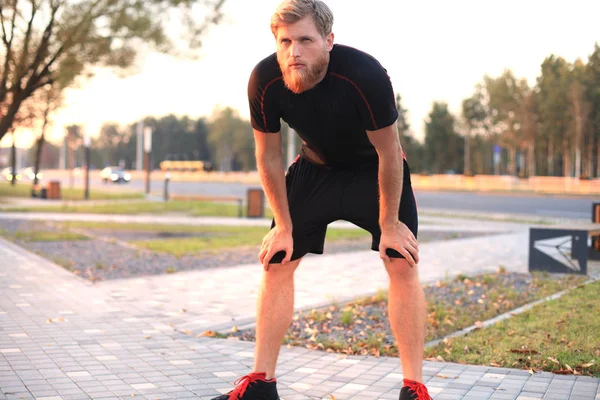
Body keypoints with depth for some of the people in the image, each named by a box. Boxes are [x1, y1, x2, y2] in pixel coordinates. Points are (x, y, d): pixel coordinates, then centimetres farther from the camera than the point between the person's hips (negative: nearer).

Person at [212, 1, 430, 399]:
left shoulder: (364, 74, -36)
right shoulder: (264, 81, -27)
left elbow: (389, 154, -23)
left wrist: (388, 224, -16)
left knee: (403, 264, -14)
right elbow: (269, 158, -11)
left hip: (374, 168, -3)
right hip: (316, 167, 3)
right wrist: (284, 225, -7)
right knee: (276, 263, -3)